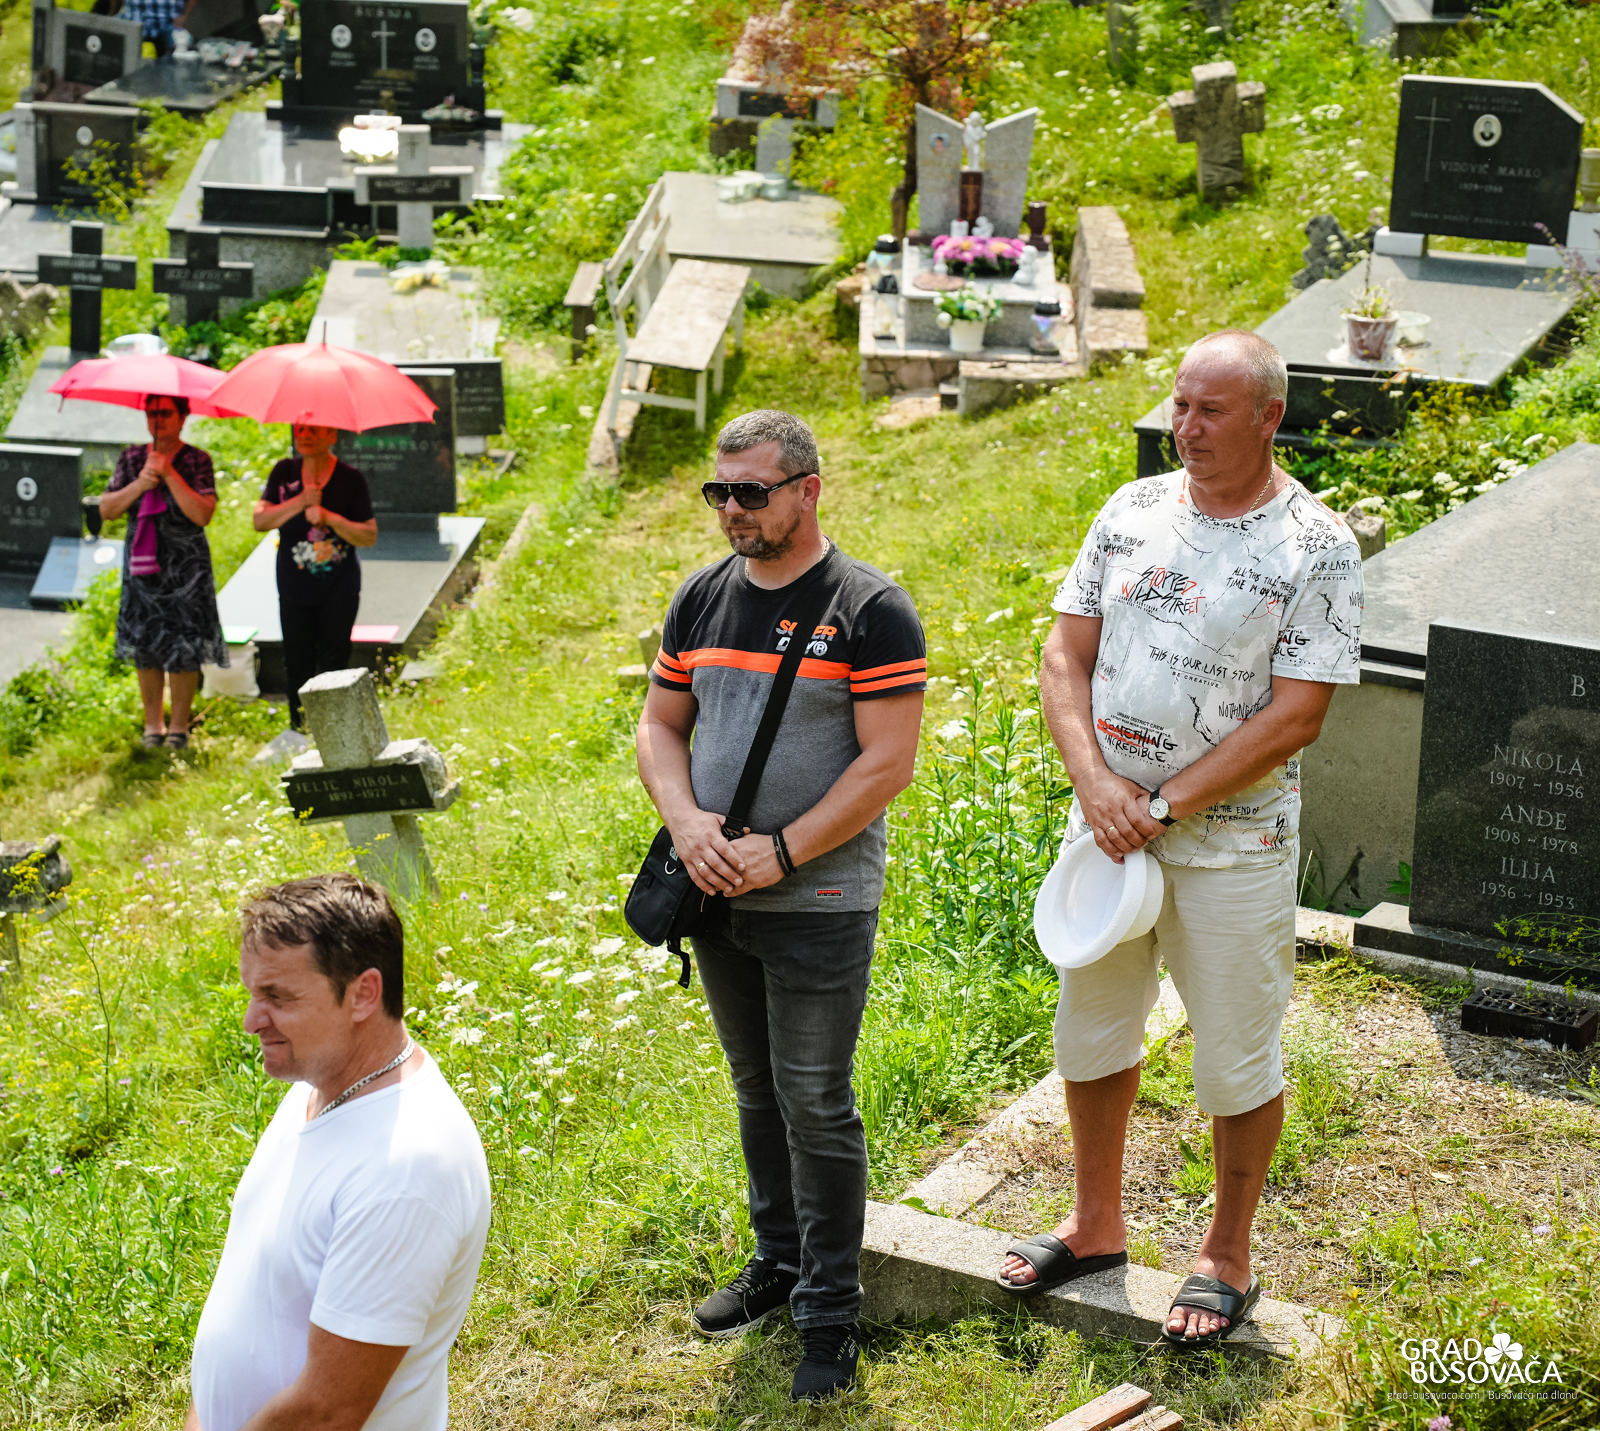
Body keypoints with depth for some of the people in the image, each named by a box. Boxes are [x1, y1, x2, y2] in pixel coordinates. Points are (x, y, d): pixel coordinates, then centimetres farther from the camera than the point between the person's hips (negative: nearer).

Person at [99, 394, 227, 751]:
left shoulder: (197, 461, -4)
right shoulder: (132, 458, 6)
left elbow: (203, 514, -17)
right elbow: (106, 510, 1)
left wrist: (169, 474, -20)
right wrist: (139, 485, -14)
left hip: (185, 569, -3)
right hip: (141, 566, 3)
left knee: (183, 651, -1)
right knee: (145, 648, 7)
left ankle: (179, 725, 12)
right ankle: (153, 723, 19)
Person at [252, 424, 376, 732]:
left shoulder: (350, 478, -5)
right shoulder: (284, 473, 3)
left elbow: (370, 535, -7)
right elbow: (260, 521, -4)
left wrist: (330, 518, -21)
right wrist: (301, 502, -17)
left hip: (338, 590, -2)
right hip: (294, 589, 2)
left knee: (333, 662, -2)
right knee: (298, 663, 4)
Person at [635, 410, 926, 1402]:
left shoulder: (870, 610, -12)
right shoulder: (703, 598, 7)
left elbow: (887, 765, -15)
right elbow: (662, 726, 12)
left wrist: (780, 853, -19)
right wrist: (686, 821, -8)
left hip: (820, 903, -6)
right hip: (720, 900, 6)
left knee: (815, 1105, -1)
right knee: (758, 1092, 18)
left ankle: (830, 1311, 11)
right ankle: (779, 1263, 34)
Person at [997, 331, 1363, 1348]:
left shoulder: (1317, 546, -12)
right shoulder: (1134, 511, 3)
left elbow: (1295, 717, -16)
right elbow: (1067, 655, 4)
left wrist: (1163, 805, -16)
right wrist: (1095, 781, -12)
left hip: (1233, 842, -5)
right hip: (1108, 826, 5)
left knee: (1238, 1058, 6)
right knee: (1091, 1027, 16)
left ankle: (1228, 1258, 25)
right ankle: (1098, 1227, 35)